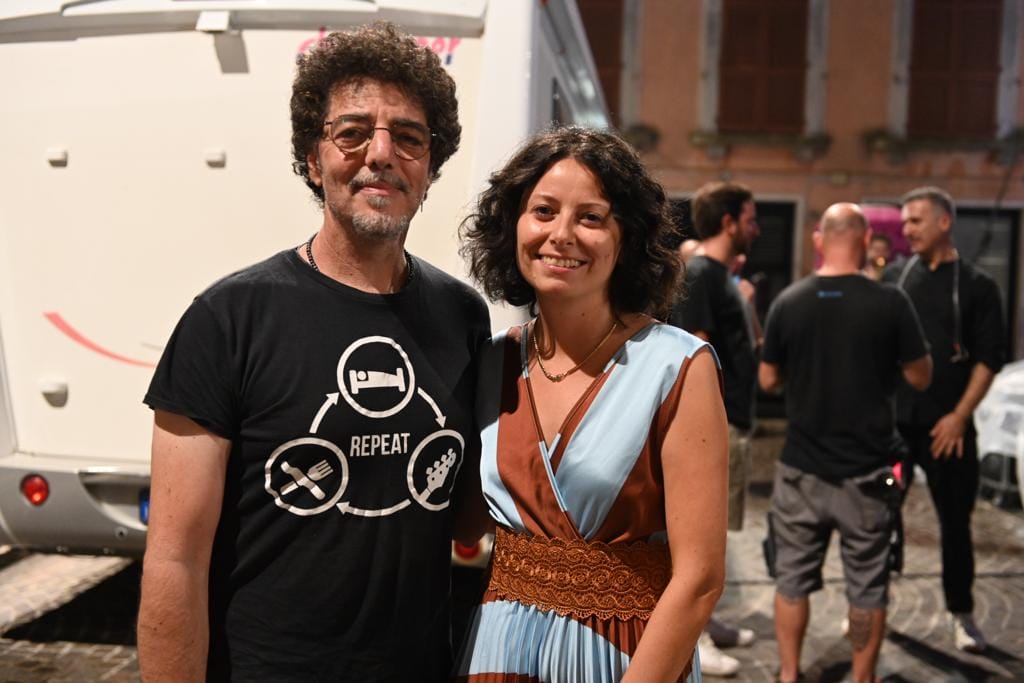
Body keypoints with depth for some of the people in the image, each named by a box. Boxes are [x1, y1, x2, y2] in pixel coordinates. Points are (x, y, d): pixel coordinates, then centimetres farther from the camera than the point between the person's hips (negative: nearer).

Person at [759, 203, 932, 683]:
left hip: (802, 467, 2)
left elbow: (768, 381, 2)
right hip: (867, 471, -1)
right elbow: (920, 378, -2)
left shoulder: (788, 302, -6)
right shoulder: (889, 302, -11)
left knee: (793, 577, 15)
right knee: (867, 585, 12)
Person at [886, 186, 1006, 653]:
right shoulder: (894, 278, 6)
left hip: (947, 425, -2)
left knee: (955, 521, 7)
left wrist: (960, 416, -10)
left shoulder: (977, 286, 1)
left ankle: (960, 612, 22)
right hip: (891, 420, 2)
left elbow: (989, 357, -2)